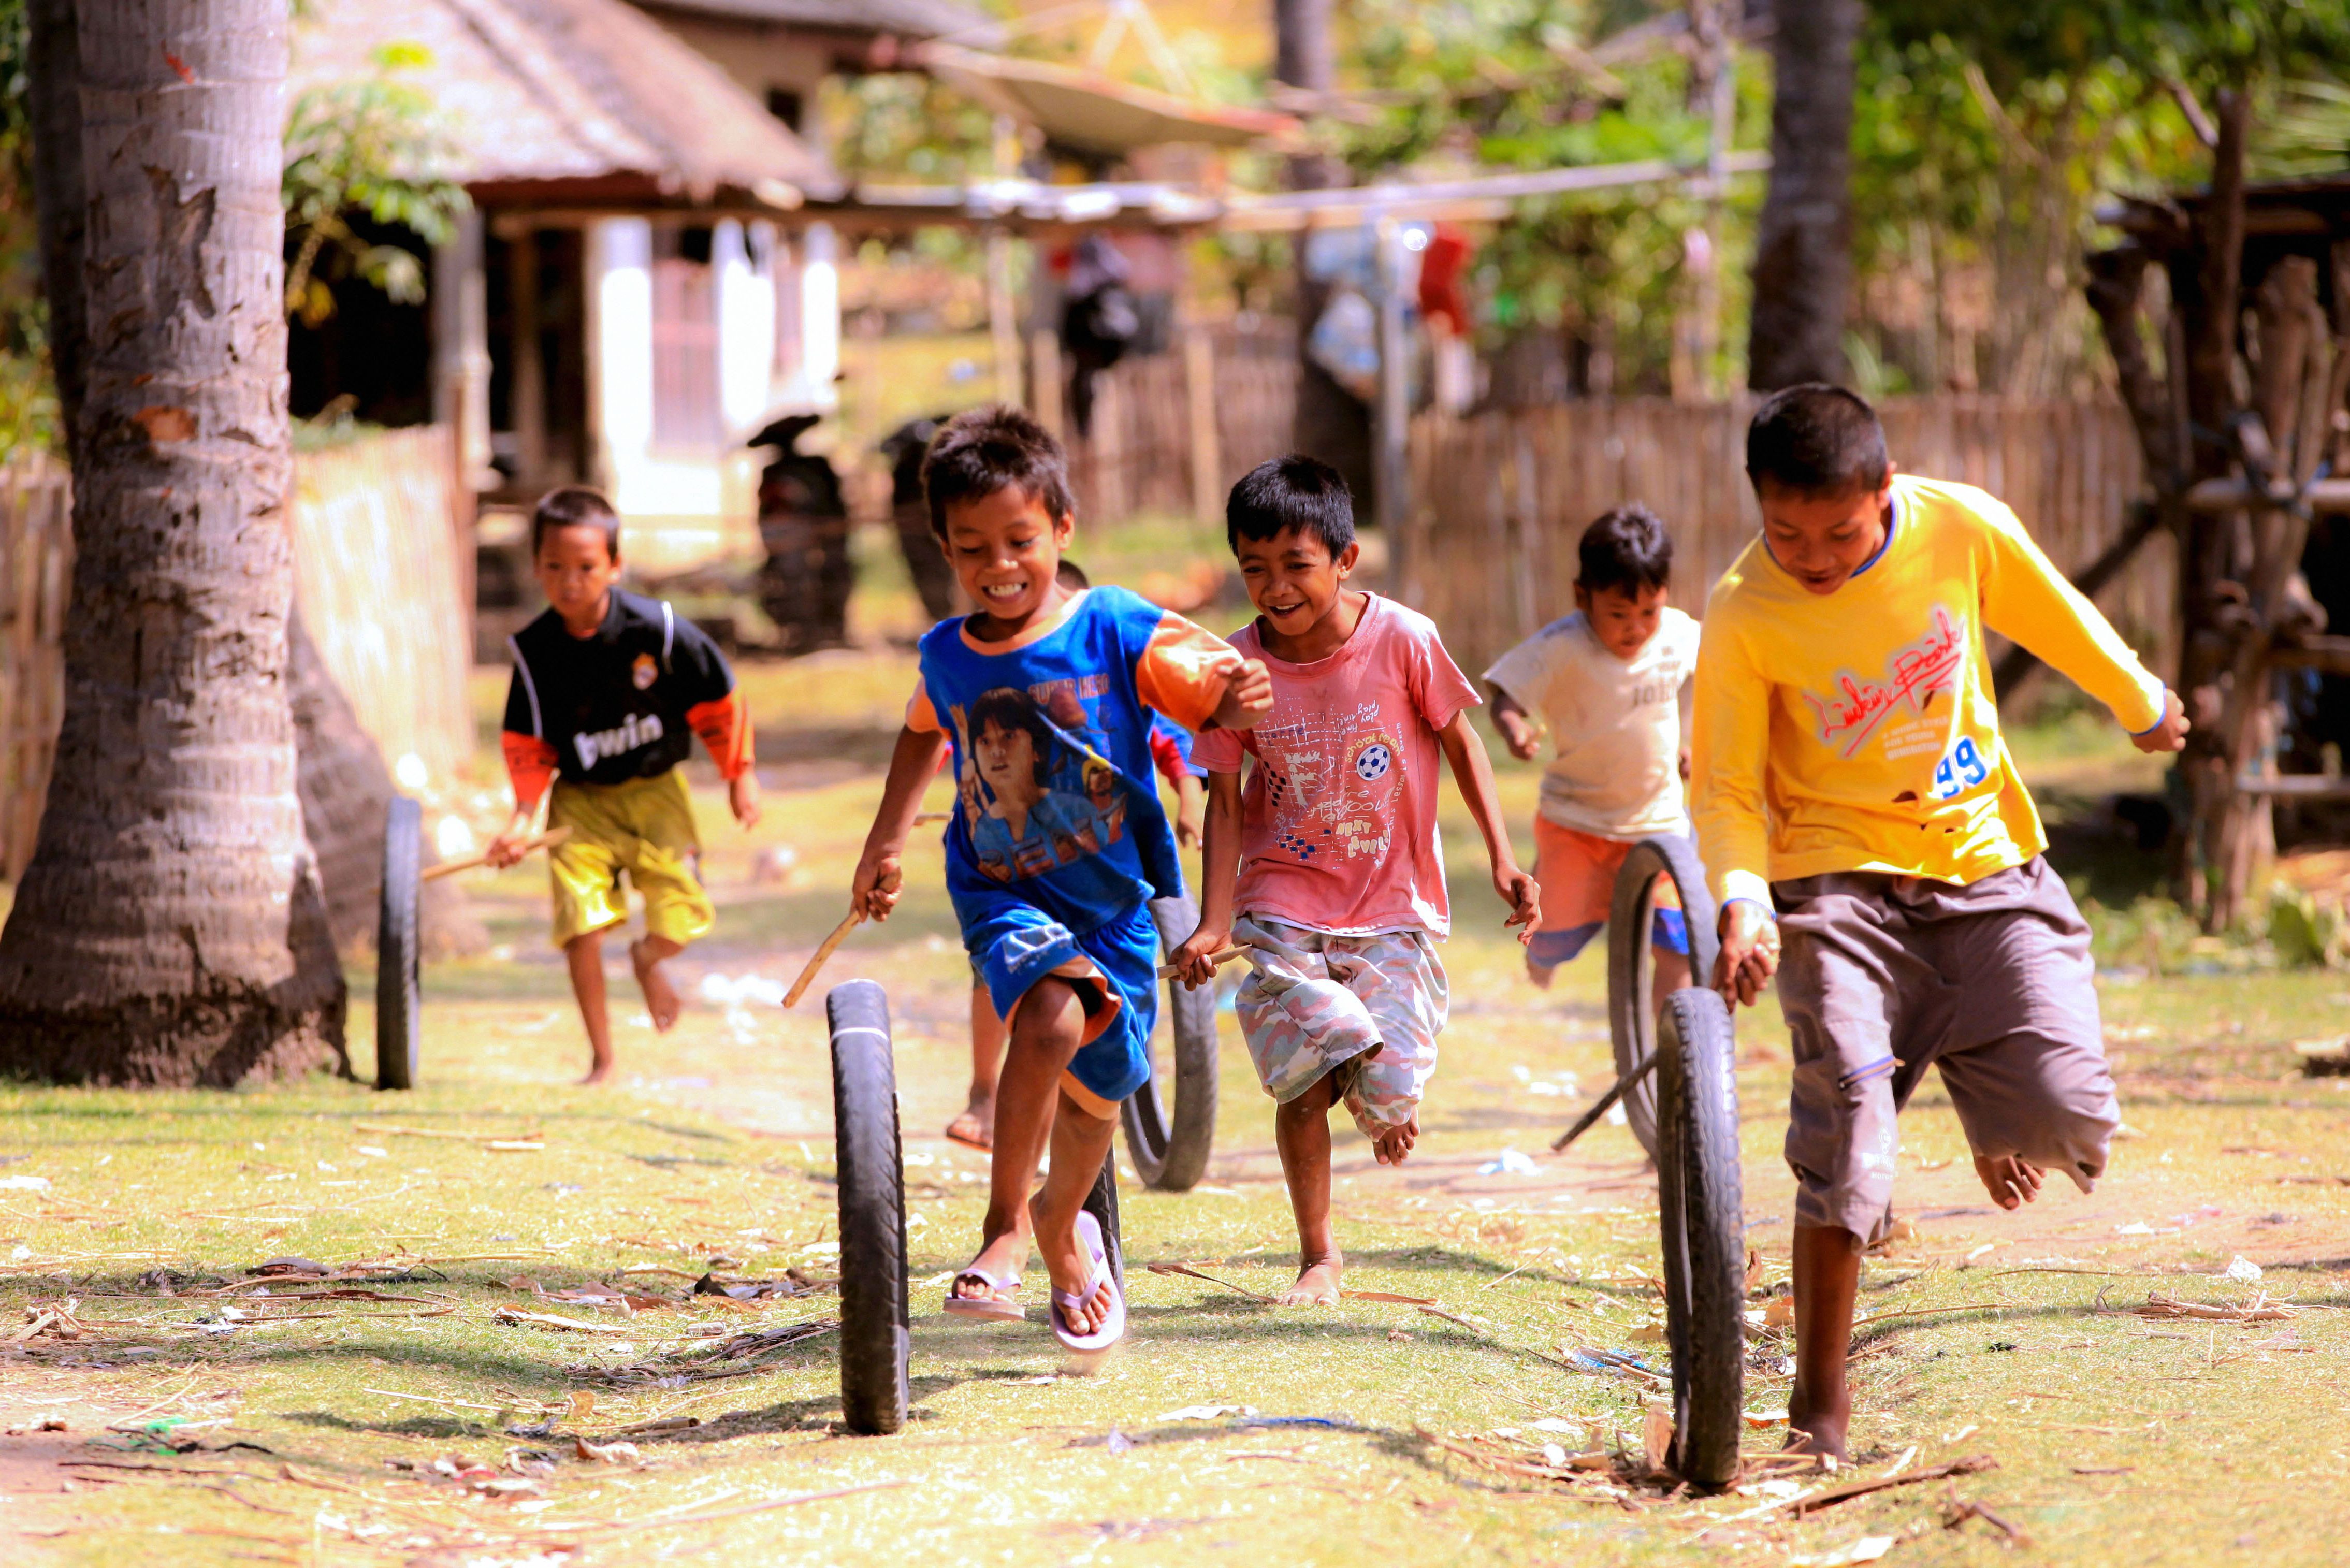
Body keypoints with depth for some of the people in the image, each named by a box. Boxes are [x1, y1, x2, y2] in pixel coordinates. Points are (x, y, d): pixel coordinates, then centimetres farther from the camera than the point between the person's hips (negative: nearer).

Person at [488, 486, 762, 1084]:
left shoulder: (659, 629, -16)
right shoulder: (534, 651, -11)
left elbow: (718, 700, -2)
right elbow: (527, 743, -2)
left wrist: (740, 774, 4)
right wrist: (522, 817, -14)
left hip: (655, 790, 0)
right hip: (581, 799, 0)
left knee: (682, 917, -7)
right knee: (582, 924, -13)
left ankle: (647, 959, 34)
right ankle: (602, 1061, 3)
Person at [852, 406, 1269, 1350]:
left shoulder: (1116, 630, -12)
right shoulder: (946, 657, -2)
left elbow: (1210, 685, -21)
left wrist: (1236, 693, -44)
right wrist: (887, 839, 17)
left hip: (1114, 899, 1)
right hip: (1003, 893, 0)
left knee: (1097, 1090, 13)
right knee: (1050, 1014, -31)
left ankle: (1063, 1227, 45)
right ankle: (1006, 1227, -20)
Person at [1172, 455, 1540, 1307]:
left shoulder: (1403, 639, -12)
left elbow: (1458, 740, 3)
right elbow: (1225, 797, -1)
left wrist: (1501, 858, 0)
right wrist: (1214, 922, -8)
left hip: (1394, 906, 0)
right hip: (1284, 907, 0)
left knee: (1386, 1092, -9)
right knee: (1305, 1083, -13)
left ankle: (1387, 1105, 32)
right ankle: (1318, 1254, 8)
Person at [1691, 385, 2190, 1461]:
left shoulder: (1963, 528, -10)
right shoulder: (1744, 617, -15)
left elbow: (2056, 618, 10)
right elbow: (1725, 788, -9)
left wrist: (2142, 703, 26)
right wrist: (1743, 901, -27)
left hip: (1986, 861, 2)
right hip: (1841, 879, -2)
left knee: (2069, 1120, -12)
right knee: (1847, 1133, -17)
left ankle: (1985, 1104, 29)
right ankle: (1819, 1404, -4)